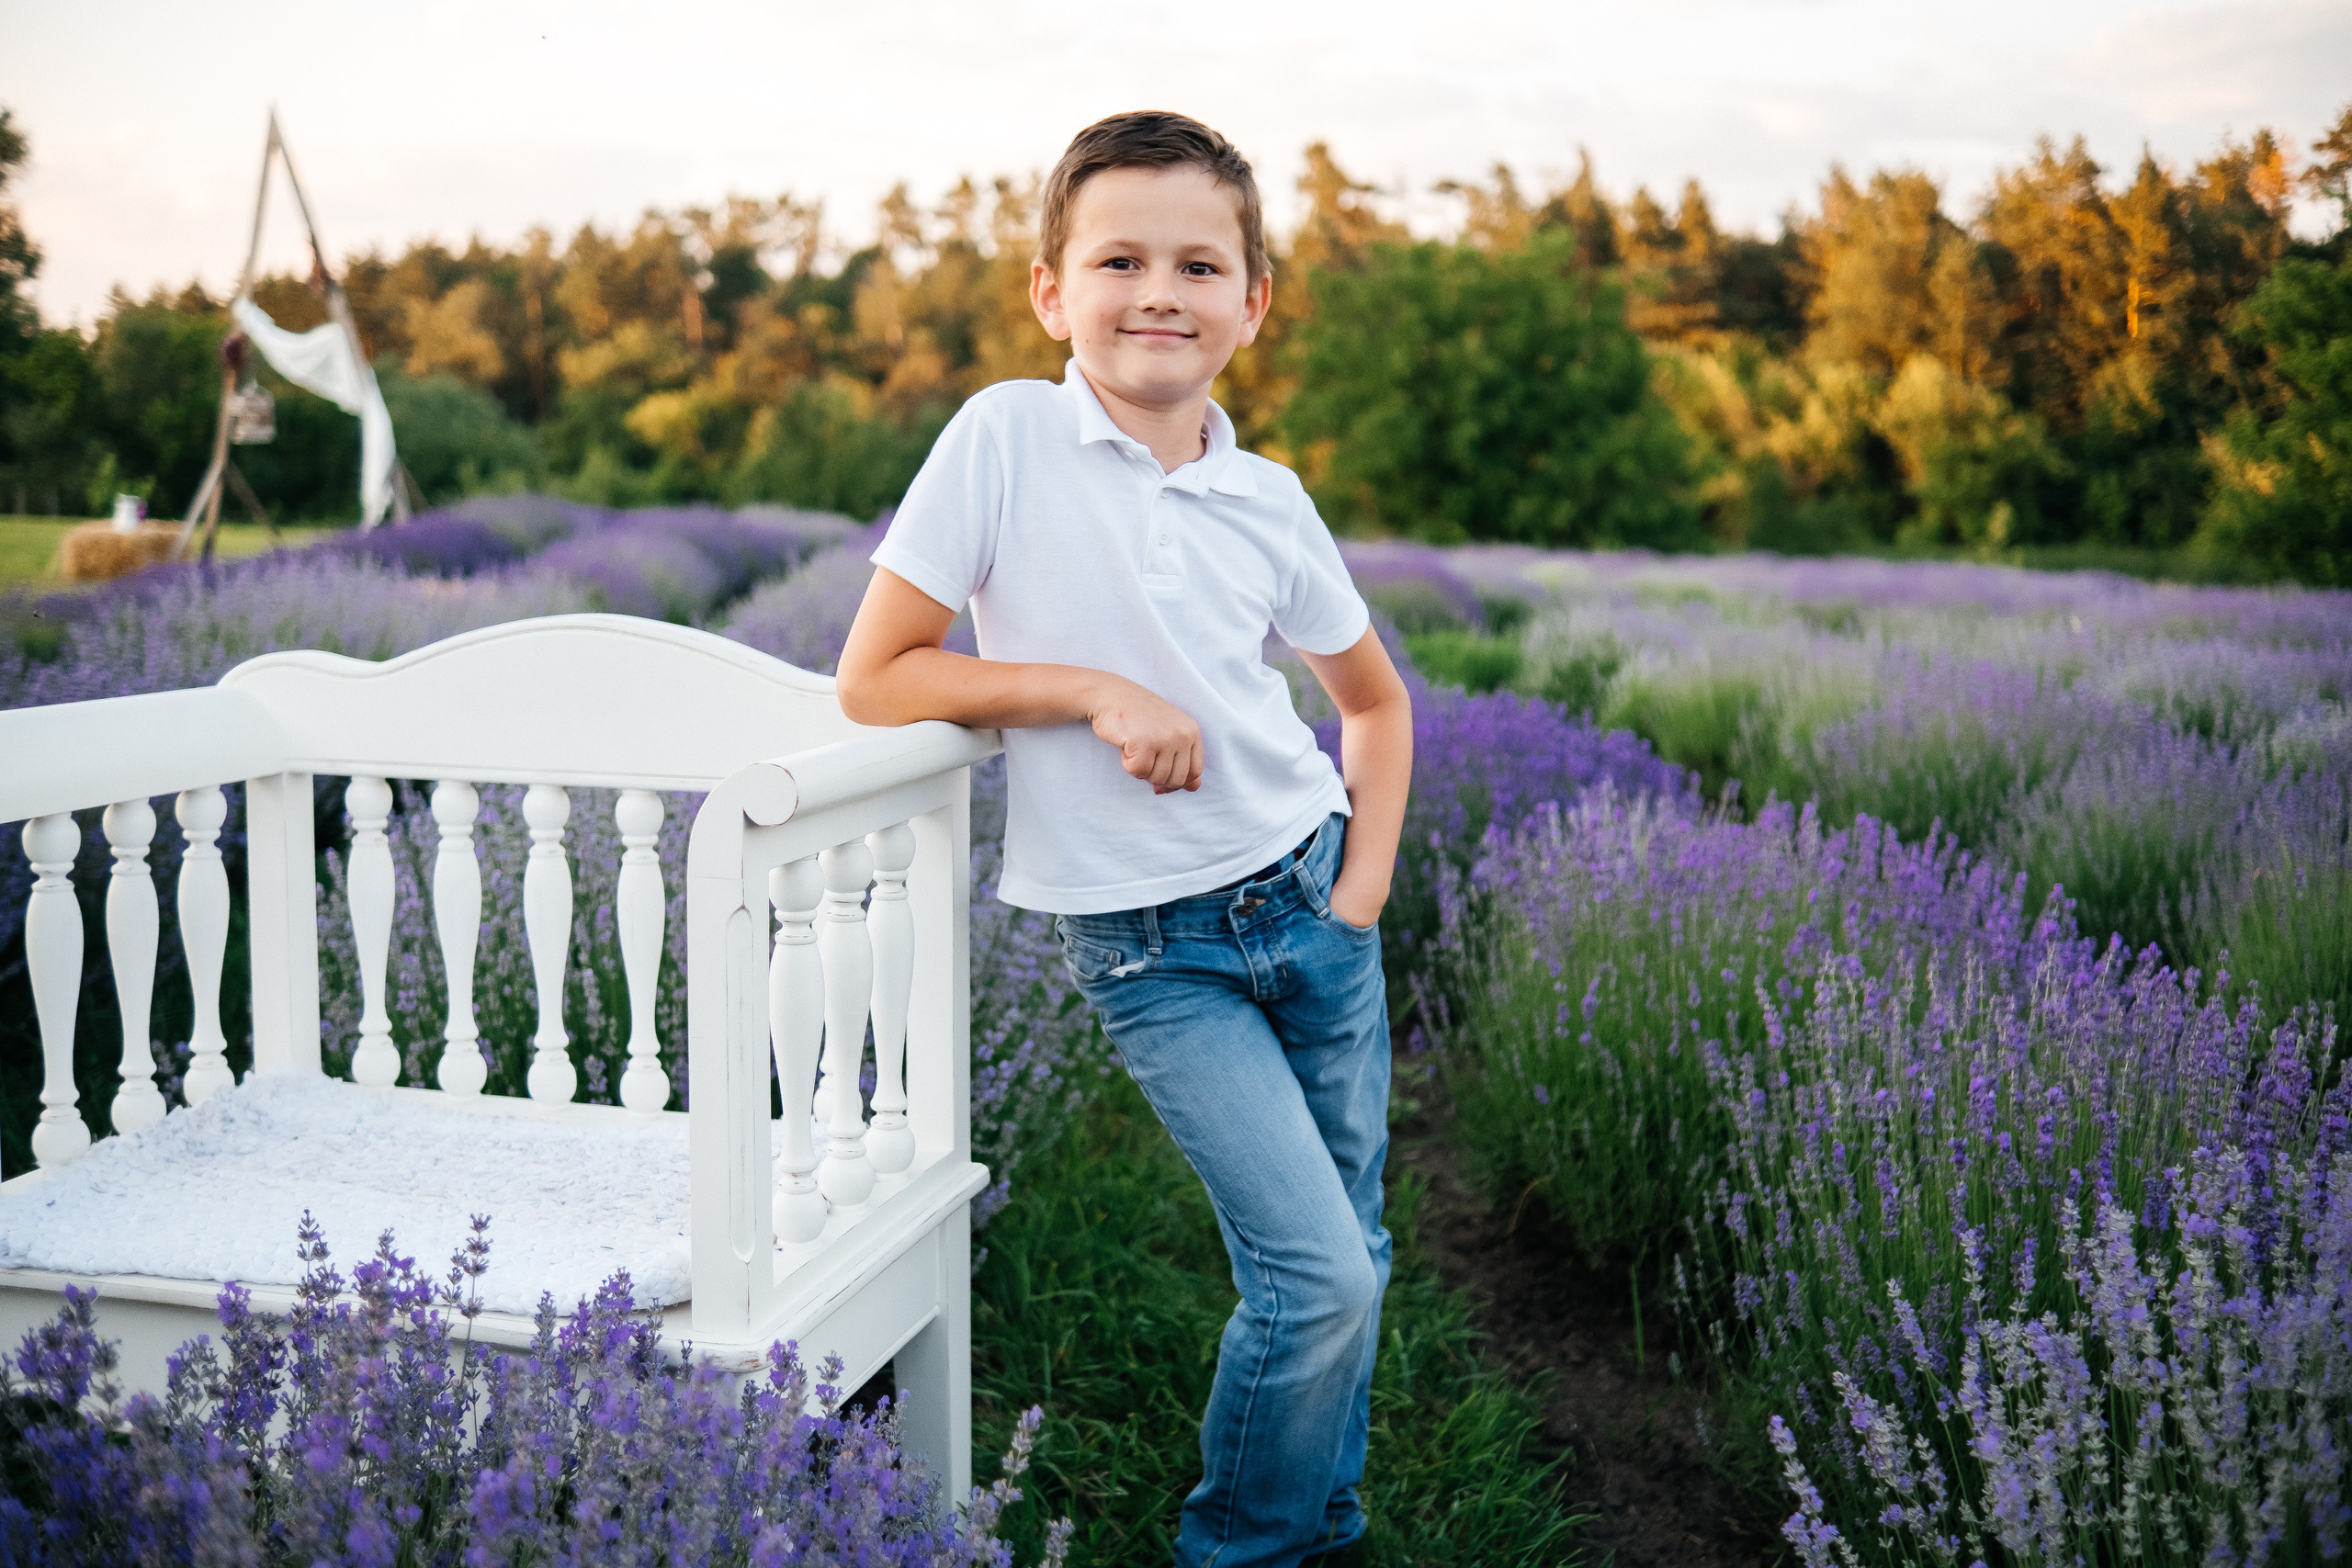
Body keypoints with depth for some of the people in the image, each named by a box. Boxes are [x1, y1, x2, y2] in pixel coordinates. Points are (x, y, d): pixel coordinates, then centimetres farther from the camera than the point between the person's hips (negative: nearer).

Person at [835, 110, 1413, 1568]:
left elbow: (1375, 696, 16)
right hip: (1154, 949, -4)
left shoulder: (1270, 500, 0)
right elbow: (875, 679, -11)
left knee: (1350, 1260, 12)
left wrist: (1364, 888, 5)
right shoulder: (1008, 437, -11)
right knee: (1319, 1278, -9)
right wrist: (1093, 690, -19)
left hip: (1308, 901, 5)